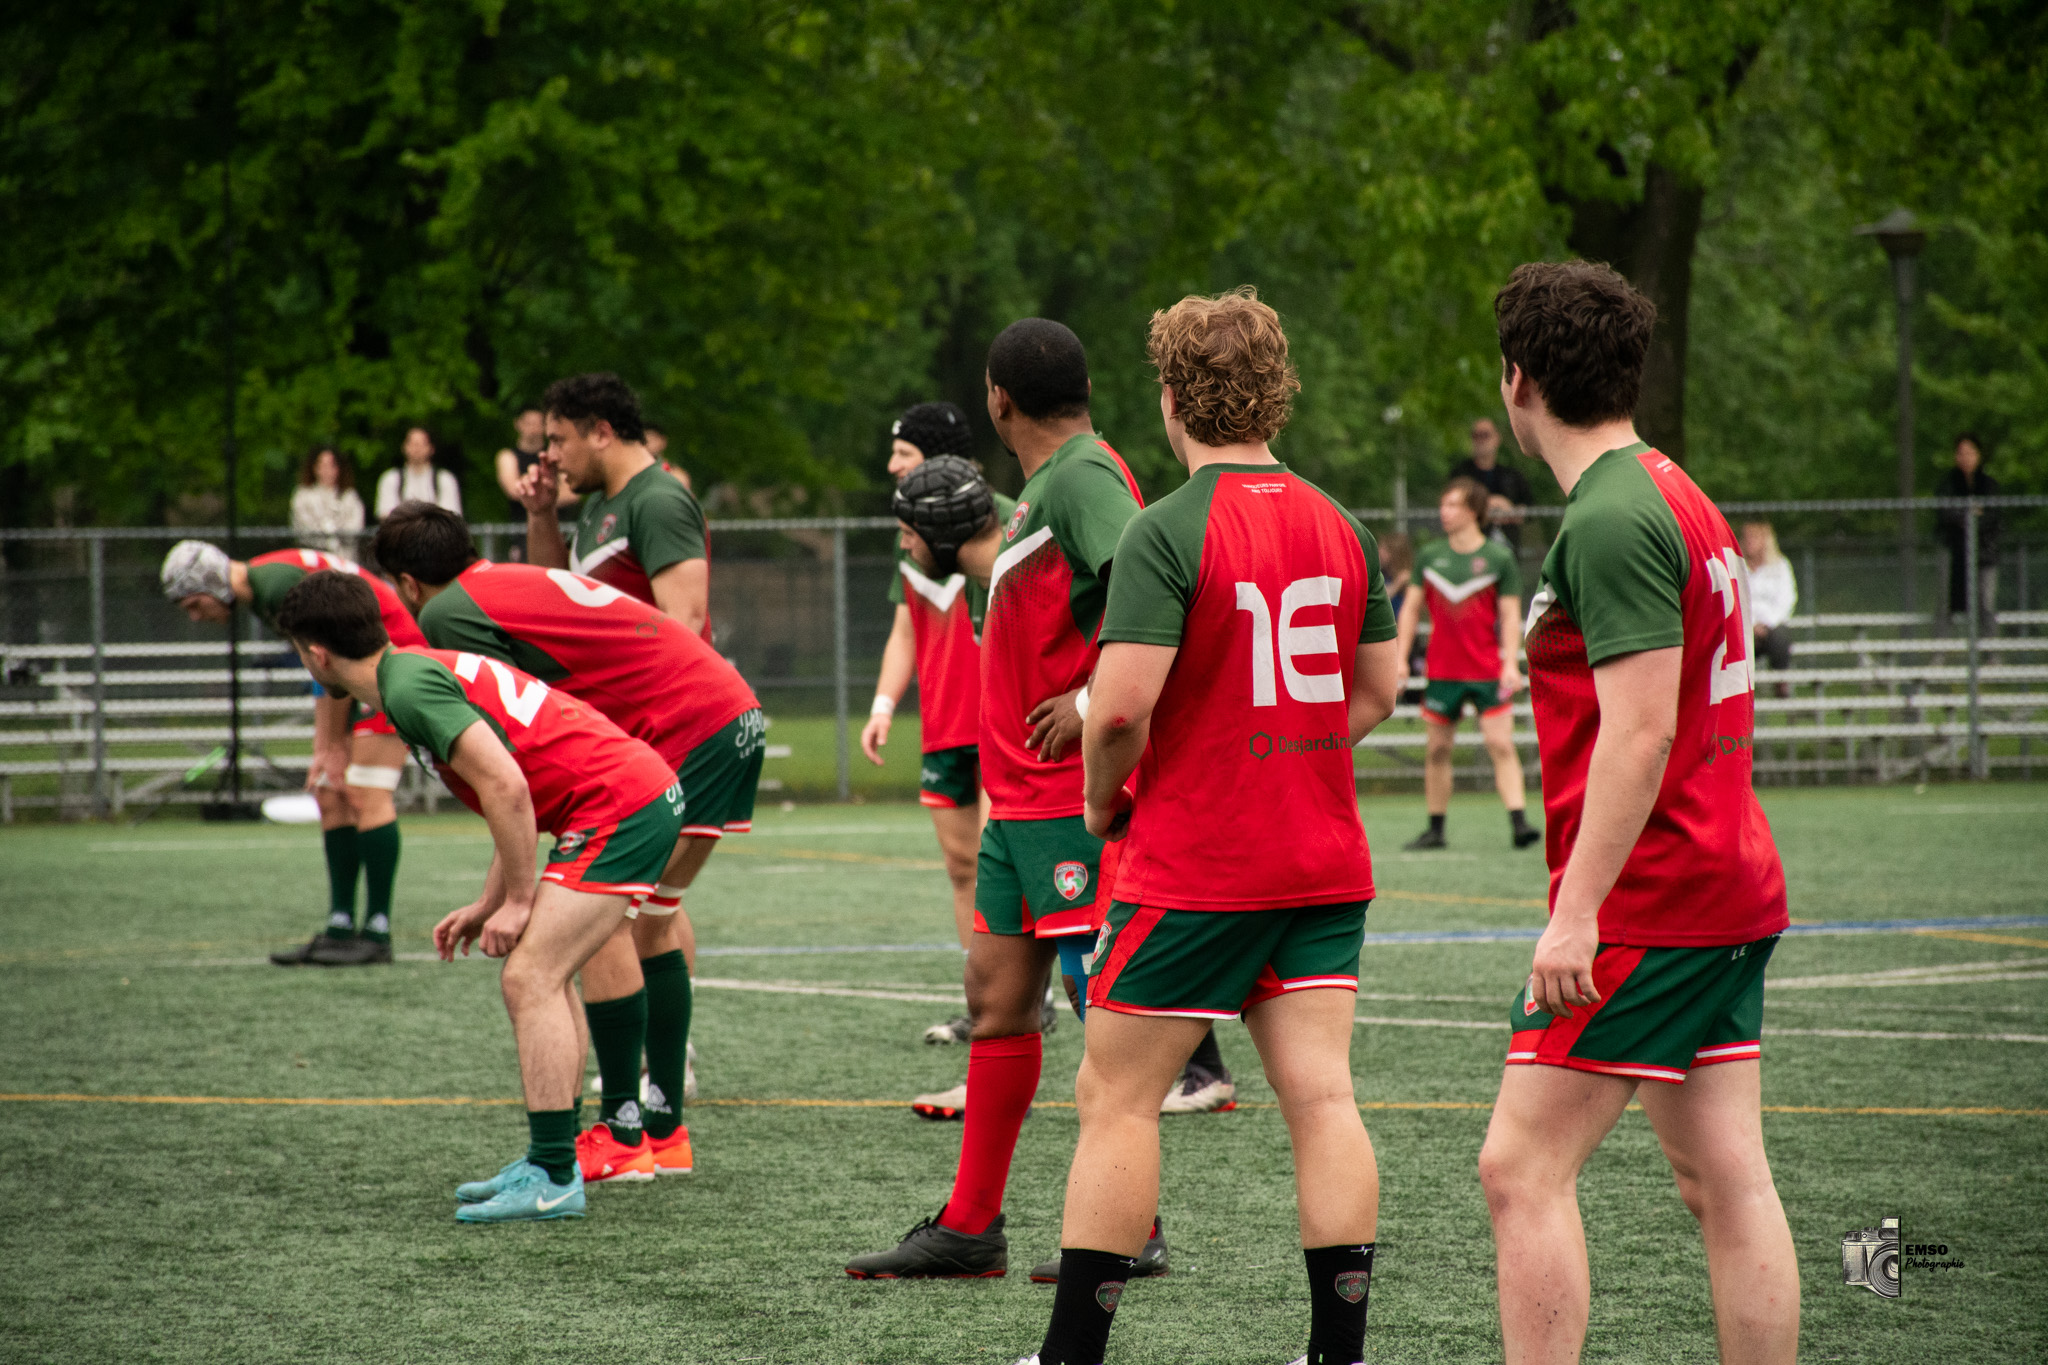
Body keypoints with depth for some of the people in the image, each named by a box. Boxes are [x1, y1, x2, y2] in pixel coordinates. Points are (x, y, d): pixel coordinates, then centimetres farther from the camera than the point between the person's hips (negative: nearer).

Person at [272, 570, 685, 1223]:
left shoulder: (409, 688, -13)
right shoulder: (426, 669, 19)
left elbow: (506, 786, -22)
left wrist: (517, 898, -13)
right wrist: (486, 905, 23)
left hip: (617, 806, -10)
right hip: (643, 795, 10)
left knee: (530, 979, -11)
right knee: (545, 977, 17)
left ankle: (553, 1180, -12)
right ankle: (551, 1162, 20)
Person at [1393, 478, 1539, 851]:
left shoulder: (1499, 558, -2)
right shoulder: (1431, 556, 6)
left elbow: (1510, 615, -2)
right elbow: (1412, 609, 13)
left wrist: (1510, 664, -12)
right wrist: (1400, 658, 6)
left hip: (1488, 672, -3)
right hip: (1442, 670, 3)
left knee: (1501, 744, -12)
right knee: (1437, 750, 5)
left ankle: (1519, 823, -16)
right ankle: (1435, 829, 14)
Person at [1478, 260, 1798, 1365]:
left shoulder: (1611, 519, -15)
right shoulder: (1680, 498, 15)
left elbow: (1640, 730, -22)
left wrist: (1577, 910, -23)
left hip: (1645, 902, -10)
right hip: (1731, 891, 10)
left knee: (1522, 1169, -7)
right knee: (1725, 1180, 8)